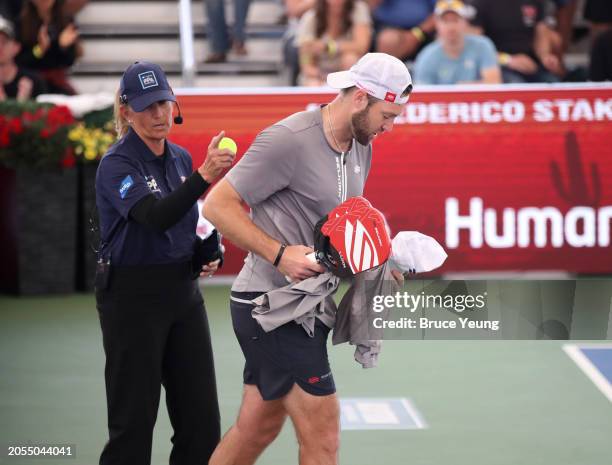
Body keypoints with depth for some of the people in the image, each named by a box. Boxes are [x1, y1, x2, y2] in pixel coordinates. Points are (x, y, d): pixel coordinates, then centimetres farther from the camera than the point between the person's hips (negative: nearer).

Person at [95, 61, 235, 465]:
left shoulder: (181, 158, 9)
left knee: (201, 417, 6)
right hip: (132, 295, -7)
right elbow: (156, 217, -32)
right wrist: (204, 177, -44)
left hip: (183, 291, 7)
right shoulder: (118, 164, -14)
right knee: (134, 417, -2)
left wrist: (207, 254, 1)